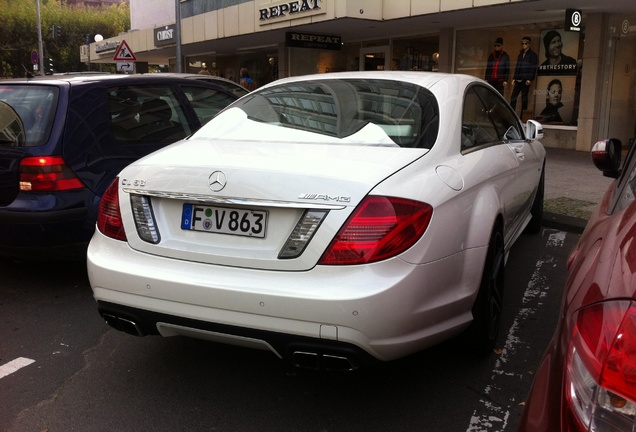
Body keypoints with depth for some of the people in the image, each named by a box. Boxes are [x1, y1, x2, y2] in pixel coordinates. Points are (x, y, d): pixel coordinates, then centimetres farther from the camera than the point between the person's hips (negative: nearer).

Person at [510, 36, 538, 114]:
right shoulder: (520, 54, 19)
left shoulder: (533, 55, 0)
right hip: (518, 79, 6)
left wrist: (530, 79, -15)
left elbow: (533, 68, -7)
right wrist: (514, 78, 12)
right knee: (513, 96, 0)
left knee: (524, 97, -4)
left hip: (525, 80, -6)